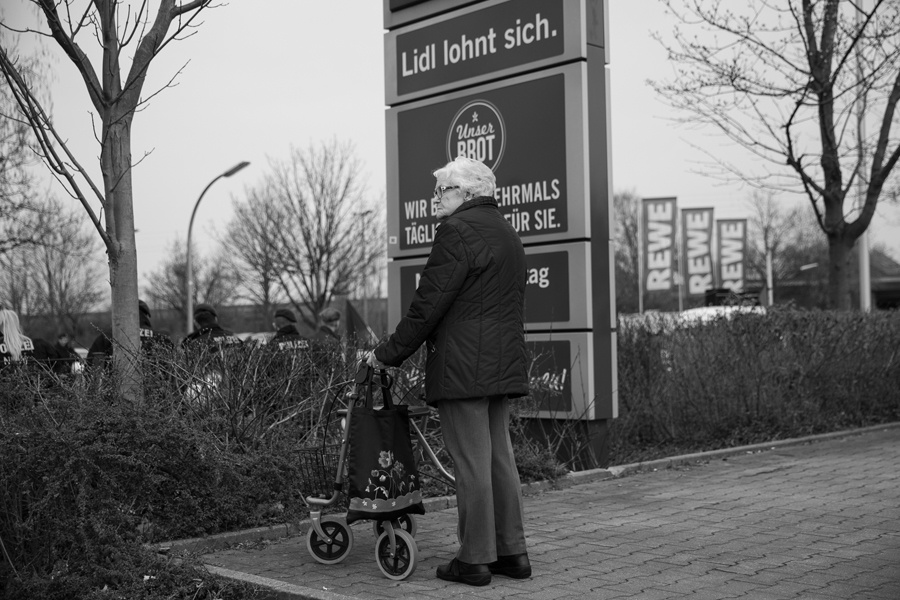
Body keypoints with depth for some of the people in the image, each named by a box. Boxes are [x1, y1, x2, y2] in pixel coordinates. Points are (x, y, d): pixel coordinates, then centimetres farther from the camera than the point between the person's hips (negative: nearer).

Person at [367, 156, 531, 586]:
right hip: (504, 364, 9)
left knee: (472, 462, -4)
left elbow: (428, 304, -14)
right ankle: (512, 552, 18)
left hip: (463, 367, -9)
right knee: (500, 457, 13)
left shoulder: (457, 231, -10)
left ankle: (475, 559, 3)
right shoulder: (507, 233, 20)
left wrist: (389, 354, -5)